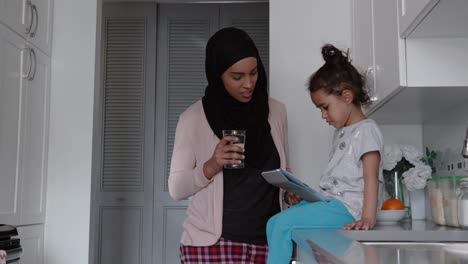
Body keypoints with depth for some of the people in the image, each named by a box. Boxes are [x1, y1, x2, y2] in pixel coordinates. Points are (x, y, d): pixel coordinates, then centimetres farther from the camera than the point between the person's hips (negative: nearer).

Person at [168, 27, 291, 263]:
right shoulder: (194, 118, -5)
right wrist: (211, 167, -19)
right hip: (213, 243, -3)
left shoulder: (275, 111, 5)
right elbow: (176, 188, -4)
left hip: (267, 240, 3)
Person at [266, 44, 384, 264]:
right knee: (274, 223, -2)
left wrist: (367, 218, -24)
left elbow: (371, 177, -16)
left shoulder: (366, 130, -8)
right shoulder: (341, 132, 21)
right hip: (330, 201, 9)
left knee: (283, 223, -19)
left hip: (347, 206, -9)